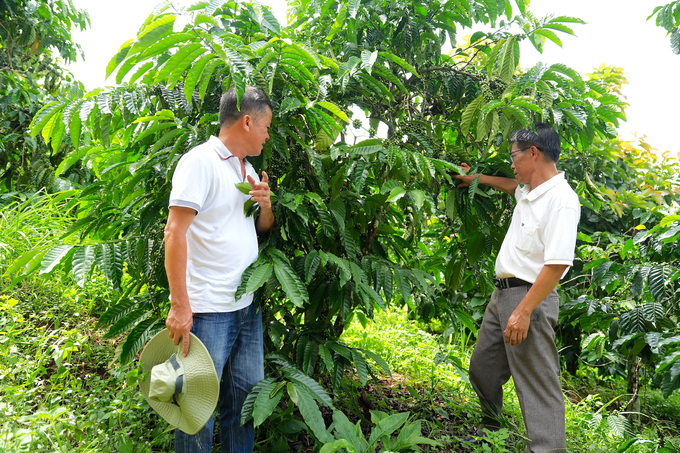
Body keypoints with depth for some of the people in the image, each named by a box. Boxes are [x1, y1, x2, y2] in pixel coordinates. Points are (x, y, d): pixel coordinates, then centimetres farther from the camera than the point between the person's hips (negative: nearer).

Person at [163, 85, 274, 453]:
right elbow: (174, 232, -16)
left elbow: (263, 228, 24)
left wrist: (266, 205, 0)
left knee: (246, 396, 16)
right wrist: (179, 306, -19)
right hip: (207, 311, -8)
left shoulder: (246, 169, 15)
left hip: (247, 307, 8)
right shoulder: (200, 161, -11)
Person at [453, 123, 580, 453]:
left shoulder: (561, 199, -18)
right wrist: (476, 178, 43)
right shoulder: (528, 192, 11)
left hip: (530, 297, -10)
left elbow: (557, 264, -25)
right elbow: (512, 185, 39)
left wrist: (524, 311, -27)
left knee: (538, 385, -8)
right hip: (502, 292, 10)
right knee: (481, 370, 19)